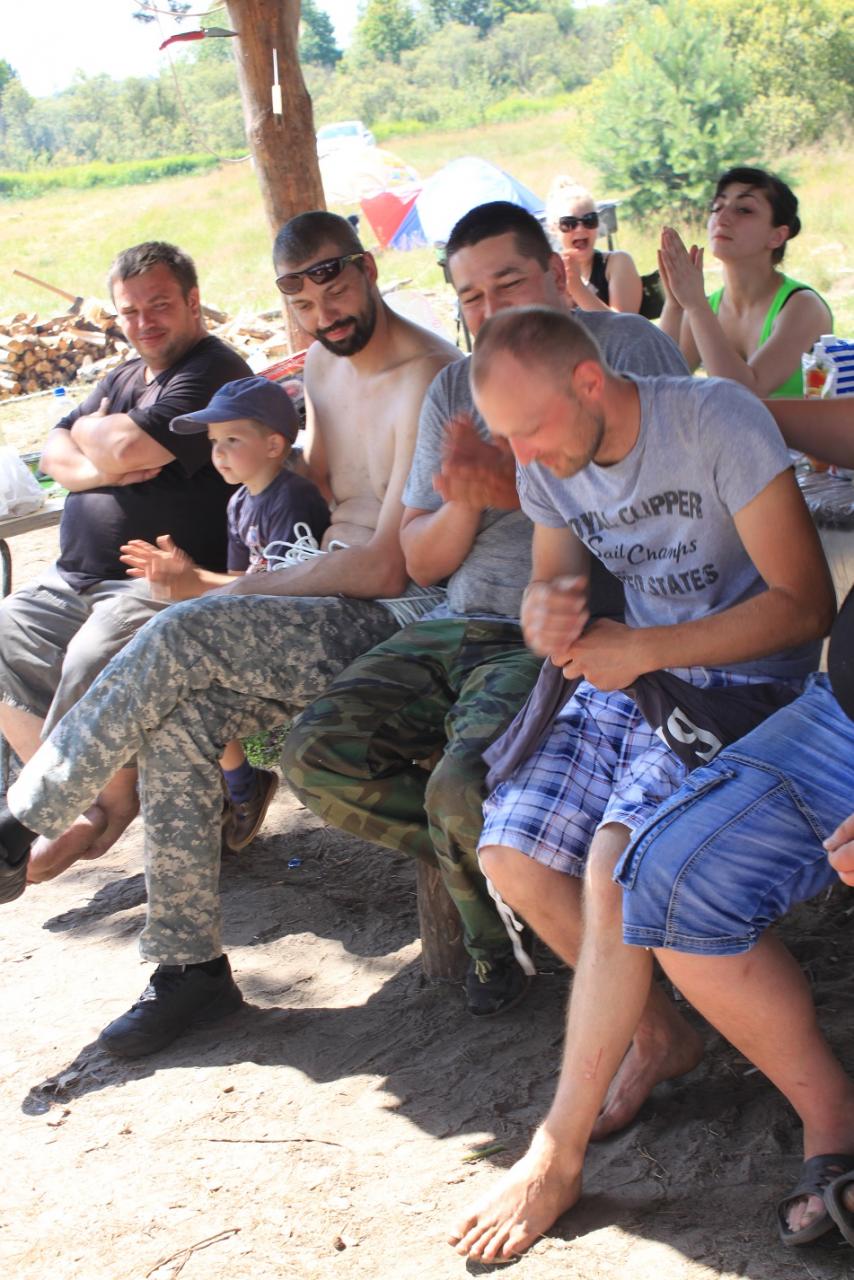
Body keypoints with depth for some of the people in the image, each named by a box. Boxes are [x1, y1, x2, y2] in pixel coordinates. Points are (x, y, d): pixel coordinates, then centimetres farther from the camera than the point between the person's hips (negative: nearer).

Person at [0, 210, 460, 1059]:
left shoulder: (426, 380, -15)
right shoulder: (325, 362, 14)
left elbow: (387, 568, -19)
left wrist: (244, 592, -10)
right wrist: (275, 568, 10)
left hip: (393, 618, -8)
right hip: (334, 606, 8)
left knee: (180, 639, -26)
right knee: (177, 717, -16)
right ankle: (189, 964, -8)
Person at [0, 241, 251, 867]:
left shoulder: (214, 372, -8)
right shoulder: (124, 378, 23)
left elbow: (129, 449, -19)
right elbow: (55, 452, 15)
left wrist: (91, 429, 4)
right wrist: (95, 469, -7)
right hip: (73, 581, 9)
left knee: (92, 661, -32)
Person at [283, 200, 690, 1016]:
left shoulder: (627, 349, 1)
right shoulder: (454, 388, 18)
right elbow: (419, 559, 16)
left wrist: (511, 485, -19)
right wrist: (462, 508, -6)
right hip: (455, 629, 6)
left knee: (462, 791, -30)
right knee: (318, 756, -15)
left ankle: (492, 932, 5)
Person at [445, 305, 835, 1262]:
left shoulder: (716, 419, -19)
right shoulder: (546, 465, 1)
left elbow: (806, 603, -19)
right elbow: (548, 592, 13)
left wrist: (645, 648, -23)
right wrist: (546, 618, -14)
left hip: (743, 681, -7)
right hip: (629, 675, 7)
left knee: (616, 865, -26)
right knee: (510, 858, -7)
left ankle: (557, 1156, -14)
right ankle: (659, 1036, 15)